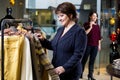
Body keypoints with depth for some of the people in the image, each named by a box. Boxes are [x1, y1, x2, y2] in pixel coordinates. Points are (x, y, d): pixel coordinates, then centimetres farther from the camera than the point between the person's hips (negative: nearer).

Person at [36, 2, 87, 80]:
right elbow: (53, 45, 20)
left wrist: (65, 67, -25)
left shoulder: (79, 31, -12)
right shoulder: (60, 30, 11)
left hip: (70, 73, -7)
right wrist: (43, 40, 2)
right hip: (56, 70, 7)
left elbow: (78, 54, -18)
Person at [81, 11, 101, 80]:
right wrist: (90, 27, -17)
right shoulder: (86, 24, 0)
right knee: (84, 59, 1)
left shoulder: (97, 26, 13)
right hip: (88, 45, -4)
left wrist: (99, 45, 11)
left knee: (92, 61, 5)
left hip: (95, 45, 4)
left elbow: (99, 36, 14)